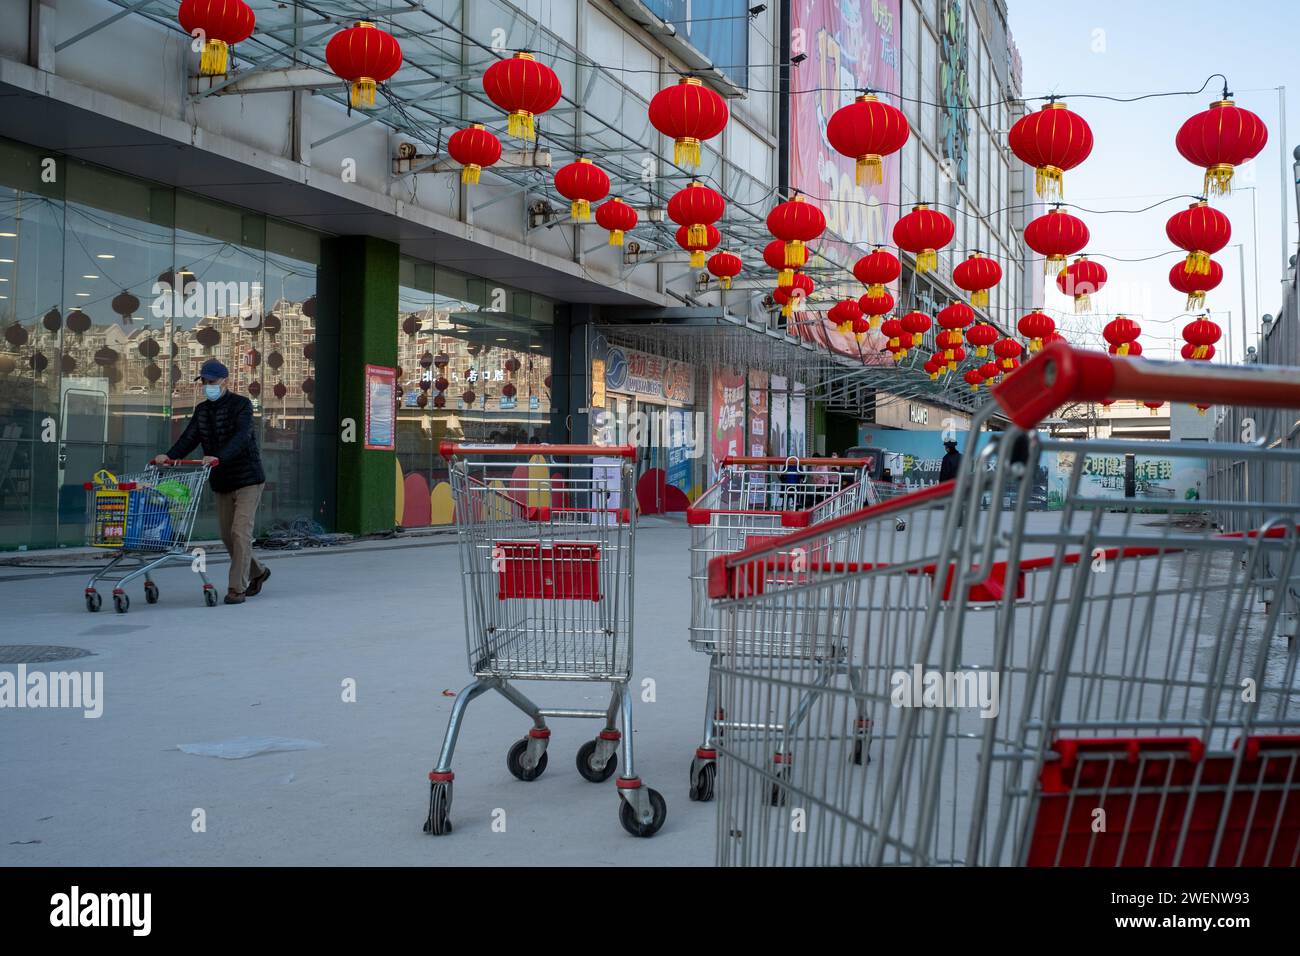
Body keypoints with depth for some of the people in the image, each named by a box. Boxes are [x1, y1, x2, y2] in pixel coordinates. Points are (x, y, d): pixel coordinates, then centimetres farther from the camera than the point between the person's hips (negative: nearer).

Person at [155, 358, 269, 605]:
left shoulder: (241, 405, -12)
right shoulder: (201, 410, 9)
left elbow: (241, 437, -27)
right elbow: (189, 438, -2)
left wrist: (218, 458, -42)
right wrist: (169, 456, -21)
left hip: (247, 479, -7)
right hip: (221, 482, 7)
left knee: (240, 532, -13)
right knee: (227, 536, 11)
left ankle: (237, 588, -7)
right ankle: (257, 572, 32)